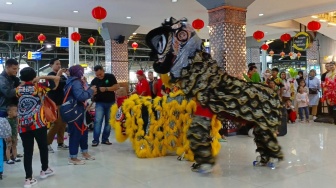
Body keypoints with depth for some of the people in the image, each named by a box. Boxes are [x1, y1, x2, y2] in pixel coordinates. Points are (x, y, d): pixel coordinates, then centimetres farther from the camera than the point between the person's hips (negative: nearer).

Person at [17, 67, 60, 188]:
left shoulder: (18, 89, 9)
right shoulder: (38, 87, 0)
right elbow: (57, 78, 0)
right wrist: (41, 77, 3)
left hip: (23, 125, 3)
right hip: (38, 123, -3)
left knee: (27, 151, 5)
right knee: (43, 147, 16)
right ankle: (44, 170, 31)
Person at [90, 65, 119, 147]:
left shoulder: (110, 77, -3)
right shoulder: (94, 81, 1)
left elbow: (116, 86, -12)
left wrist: (106, 89, -22)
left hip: (110, 103, 0)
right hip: (100, 103, 0)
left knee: (109, 121, 5)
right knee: (98, 121, -11)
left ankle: (105, 139, 15)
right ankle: (95, 140, -8)